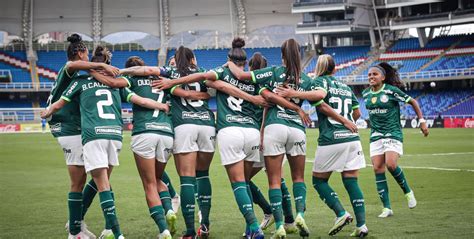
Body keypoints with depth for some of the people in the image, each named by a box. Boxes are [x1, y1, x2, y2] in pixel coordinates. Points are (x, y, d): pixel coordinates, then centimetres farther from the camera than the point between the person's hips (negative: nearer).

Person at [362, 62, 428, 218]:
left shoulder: (391, 90, -9)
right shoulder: (366, 94, 6)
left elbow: (412, 102, -1)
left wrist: (422, 121, -5)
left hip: (393, 133, -5)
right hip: (375, 136, 5)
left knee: (391, 165, -23)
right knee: (378, 169, -4)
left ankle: (407, 192, 4)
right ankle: (387, 208, 1)